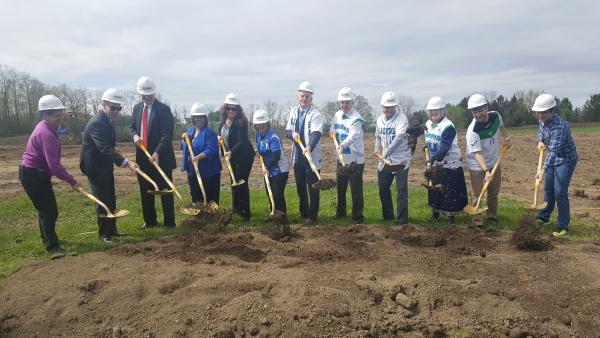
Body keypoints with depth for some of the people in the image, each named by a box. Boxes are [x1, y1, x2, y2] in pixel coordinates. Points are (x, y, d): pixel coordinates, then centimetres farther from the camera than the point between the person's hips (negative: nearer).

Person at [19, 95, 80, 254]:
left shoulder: (46, 128, 8)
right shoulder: (46, 134, -25)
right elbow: (54, 164, -31)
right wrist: (71, 181, -29)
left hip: (36, 173, 11)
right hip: (33, 175, -11)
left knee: (45, 208, 23)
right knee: (50, 211, -5)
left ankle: (48, 238, 40)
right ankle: (52, 246, 4)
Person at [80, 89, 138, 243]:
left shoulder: (107, 120, 7)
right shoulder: (96, 123, -23)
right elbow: (105, 149, -35)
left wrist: (114, 150, 2)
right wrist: (126, 162, -43)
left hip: (105, 165, 9)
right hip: (95, 167, -9)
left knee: (110, 200, 14)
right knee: (102, 200, -3)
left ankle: (111, 230, 26)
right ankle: (104, 234, 7)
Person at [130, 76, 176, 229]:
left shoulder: (164, 109, -10)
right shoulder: (137, 108, 10)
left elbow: (167, 135, -16)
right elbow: (132, 126, 20)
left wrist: (157, 153, -27)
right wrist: (135, 135, -5)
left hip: (161, 157, -6)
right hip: (142, 157, 6)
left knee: (165, 191, 0)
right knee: (145, 191, 12)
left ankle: (169, 222, 9)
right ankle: (149, 221, 25)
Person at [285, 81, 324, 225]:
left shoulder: (316, 114, -10)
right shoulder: (293, 111, 9)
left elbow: (316, 134, -25)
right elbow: (287, 131, 10)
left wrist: (310, 147, -43)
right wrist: (292, 134, -14)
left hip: (311, 156, -6)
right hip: (297, 156, 6)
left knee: (312, 188, 0)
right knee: (300, 187, 17)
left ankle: (312, 216, 8)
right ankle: (303, 213, 32)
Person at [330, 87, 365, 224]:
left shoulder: (356, 118, -17)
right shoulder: (337, 115, 6)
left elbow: (353, 135, -35)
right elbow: (333, 129, 23)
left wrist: (343, 144, -53)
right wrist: (333, 132, 0)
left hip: (355, 160, -7)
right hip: (341, 159, 7)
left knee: (356, 191, -3)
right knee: (340, 188, 19)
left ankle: (358, 218, 9)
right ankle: (340, 212, 38)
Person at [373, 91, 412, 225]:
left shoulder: (401, 118, -12)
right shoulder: (380, 119, 10)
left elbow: (399, 138, -24)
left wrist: (386, 153, -28)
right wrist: (377, 149, 9)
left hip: (400, 160, -7)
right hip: (385, 160, 7)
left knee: (401, 190, -4)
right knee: (383, 188, 15)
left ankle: (402, 219, 3)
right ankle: (387, 214, 32)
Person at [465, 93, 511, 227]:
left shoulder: (495, 115, -11)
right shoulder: (472, 130, -30)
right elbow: (477, 153, -33)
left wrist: (506, 138, 5)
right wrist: (486, 171, -42)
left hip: (494, 162, 6)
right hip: (477, 166, -6)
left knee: (494, 192, 17)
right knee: (478, 195, -1)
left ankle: (492, 216, 33)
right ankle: (477, 219, 14)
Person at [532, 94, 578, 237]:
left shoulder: (559, 126, -32)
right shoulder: (543, 120, -6)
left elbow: (553, 150, -40)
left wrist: (544, 169, -49)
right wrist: (540, 141, -6)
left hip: (566, 160, -8)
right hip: (553, 159, 8)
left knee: (560, 193, -10)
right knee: (548, 189, 18)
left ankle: (563, 227, 1)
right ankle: (544, 217, 35)